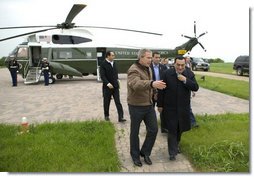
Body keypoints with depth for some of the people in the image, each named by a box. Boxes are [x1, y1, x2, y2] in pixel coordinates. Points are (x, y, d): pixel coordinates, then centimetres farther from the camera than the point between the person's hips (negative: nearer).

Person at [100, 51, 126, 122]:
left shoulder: (114, 63, 9)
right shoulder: (103, 64, -9)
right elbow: (102, 76, -15)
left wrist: (117, 80, 10)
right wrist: (108, 83, -24)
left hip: (115, 86, 4)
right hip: (107, 87, -4)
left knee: (118, 102, -1)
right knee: (106, 102, 10)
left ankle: (120, 117, -1)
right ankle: (106, 116, 28)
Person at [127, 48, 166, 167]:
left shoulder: (148, 69, 8)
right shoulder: (133, 70, -20)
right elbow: (136, 84, -41)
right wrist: (152, 83, -54)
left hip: (149, 105, 7)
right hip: (136, 106, -7)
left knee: (153, 129, 9)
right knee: (135, 132, 9)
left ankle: (145, 152, 28)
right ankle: (135, 155, 29)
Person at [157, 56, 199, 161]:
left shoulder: (190, 74, -1)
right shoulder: (167, 74, -8)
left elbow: (196, 88, -8)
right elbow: (161, 90, -4)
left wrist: (185, 80, -21)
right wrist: (160, 105, -2)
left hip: (183, 107, 3)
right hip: (170, 107, -3)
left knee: (180, 129, 16)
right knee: (172, 130, -1)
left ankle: (176, 145, 40)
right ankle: (172, 152, 10)